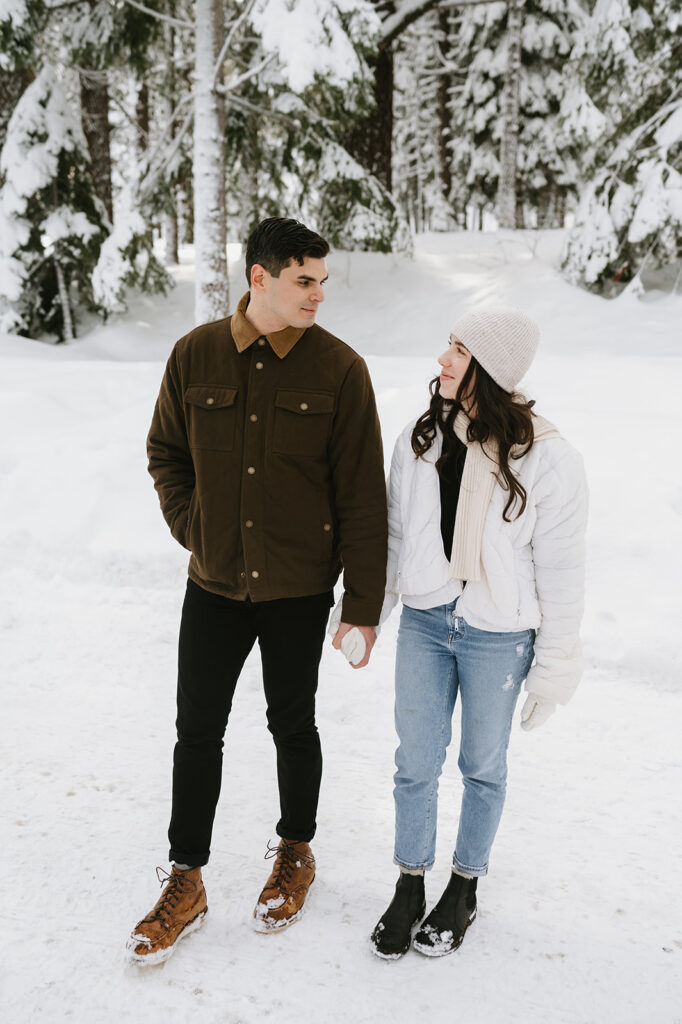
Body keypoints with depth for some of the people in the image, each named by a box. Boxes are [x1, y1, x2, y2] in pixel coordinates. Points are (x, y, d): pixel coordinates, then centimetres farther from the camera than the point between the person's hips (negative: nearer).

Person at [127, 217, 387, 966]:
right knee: (197, 731, 9)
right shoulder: (196, 355, -4)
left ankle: (295, 854, 39)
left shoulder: (338, 368, -9)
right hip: (213, 584, 2)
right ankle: (185, 883, 26)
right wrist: (192, 527, -2)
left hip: (298, 589, -2)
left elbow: (362, 496, -8)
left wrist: (363, 604, -8)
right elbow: (165, 452, 11)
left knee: (292, 726, 14)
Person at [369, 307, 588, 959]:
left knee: (482, 765, 15)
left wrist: (553, 666, -6)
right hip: (425, 621, 3)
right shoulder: (421, 438, -3)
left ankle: (465, 886, 37)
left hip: (498, 636, -3)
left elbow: (560, 569, -9)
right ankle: (410, 887, 32)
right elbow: (395, 532, 9)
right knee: (416, 762, 12)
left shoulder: (546, 459, -15)